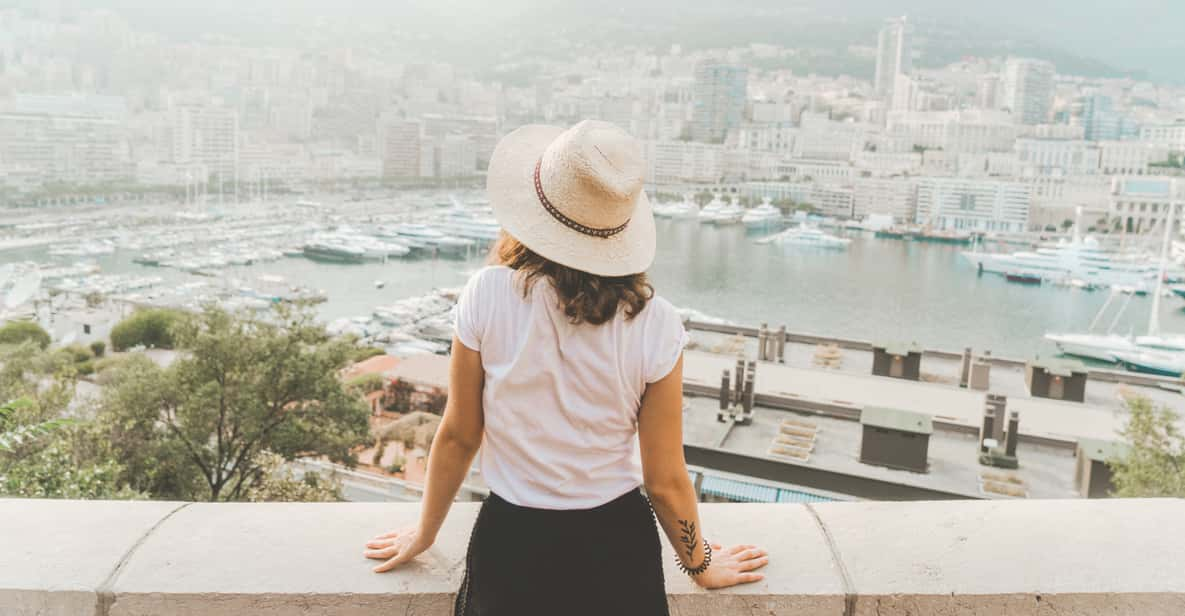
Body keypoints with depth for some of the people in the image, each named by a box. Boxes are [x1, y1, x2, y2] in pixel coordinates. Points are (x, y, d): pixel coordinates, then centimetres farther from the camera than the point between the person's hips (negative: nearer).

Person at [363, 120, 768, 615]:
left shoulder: (487, 296, -17)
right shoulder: (655, 325, -17)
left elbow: (458, 437, -6)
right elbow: (664, 481, -9)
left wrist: (425, 532, 13)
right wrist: (701, 564, 11)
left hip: (511, 542, 0)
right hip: (616, 547, 1)